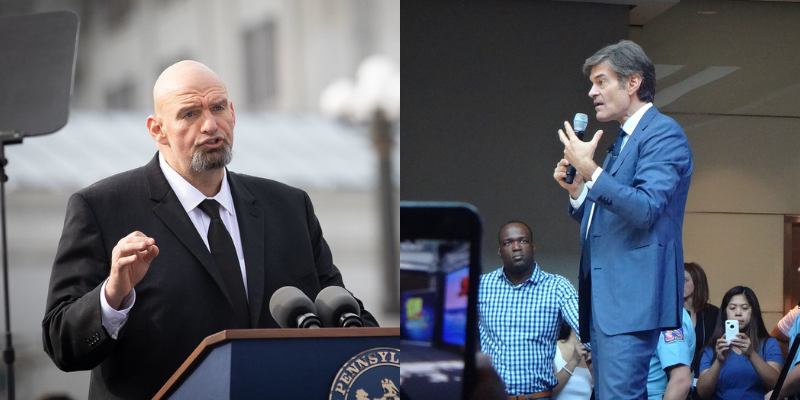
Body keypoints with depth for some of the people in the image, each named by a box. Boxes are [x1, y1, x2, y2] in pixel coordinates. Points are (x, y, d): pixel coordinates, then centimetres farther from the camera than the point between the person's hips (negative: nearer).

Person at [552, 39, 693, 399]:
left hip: (631, 299, -10)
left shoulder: (663, 133, -8)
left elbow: (645, 210, -20)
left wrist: (589, 170, -21)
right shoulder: (623, 141, 22)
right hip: (604, 298, 10)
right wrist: (576, 190, 8)